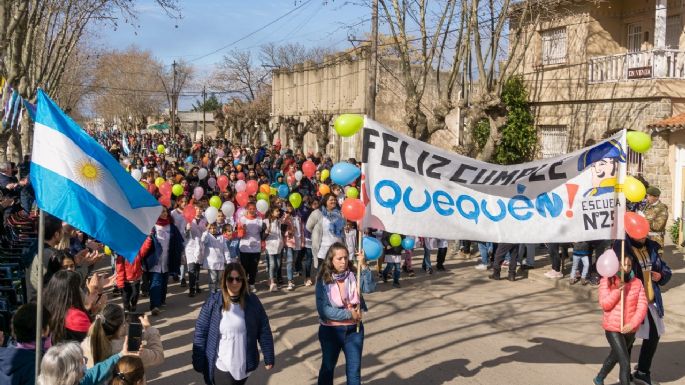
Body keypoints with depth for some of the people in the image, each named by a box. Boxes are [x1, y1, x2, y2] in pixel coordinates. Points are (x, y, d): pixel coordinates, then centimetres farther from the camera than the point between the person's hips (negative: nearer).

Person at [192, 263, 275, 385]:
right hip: (222, 366, -2)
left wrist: (269, 357, 2)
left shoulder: (252, 301, -5)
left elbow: (264, 330, 0)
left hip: (245, 365, 2)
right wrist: (198, 362, -5)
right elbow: (200, 332, -6)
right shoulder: (213, 302, -11)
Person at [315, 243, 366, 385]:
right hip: (330, 331, -1)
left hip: (354, 330, 2)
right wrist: (349, 314, -20)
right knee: (328, 367, 19)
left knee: (354, 371, 9)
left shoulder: (354, 275, -8)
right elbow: (323, 309, -19)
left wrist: (363, 265, -34)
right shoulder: (323, 281, -14)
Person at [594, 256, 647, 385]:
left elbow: (642, 306, -8)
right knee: (625, 363, -12)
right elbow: (605, 304, -14)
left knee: (615, 356, 25)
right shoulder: (607, 281, -9)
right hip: (613, 329, -4)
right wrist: (618, 290, -25)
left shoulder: (637, 283, -3)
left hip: (630, 330, 4)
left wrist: (632, 324, -20)